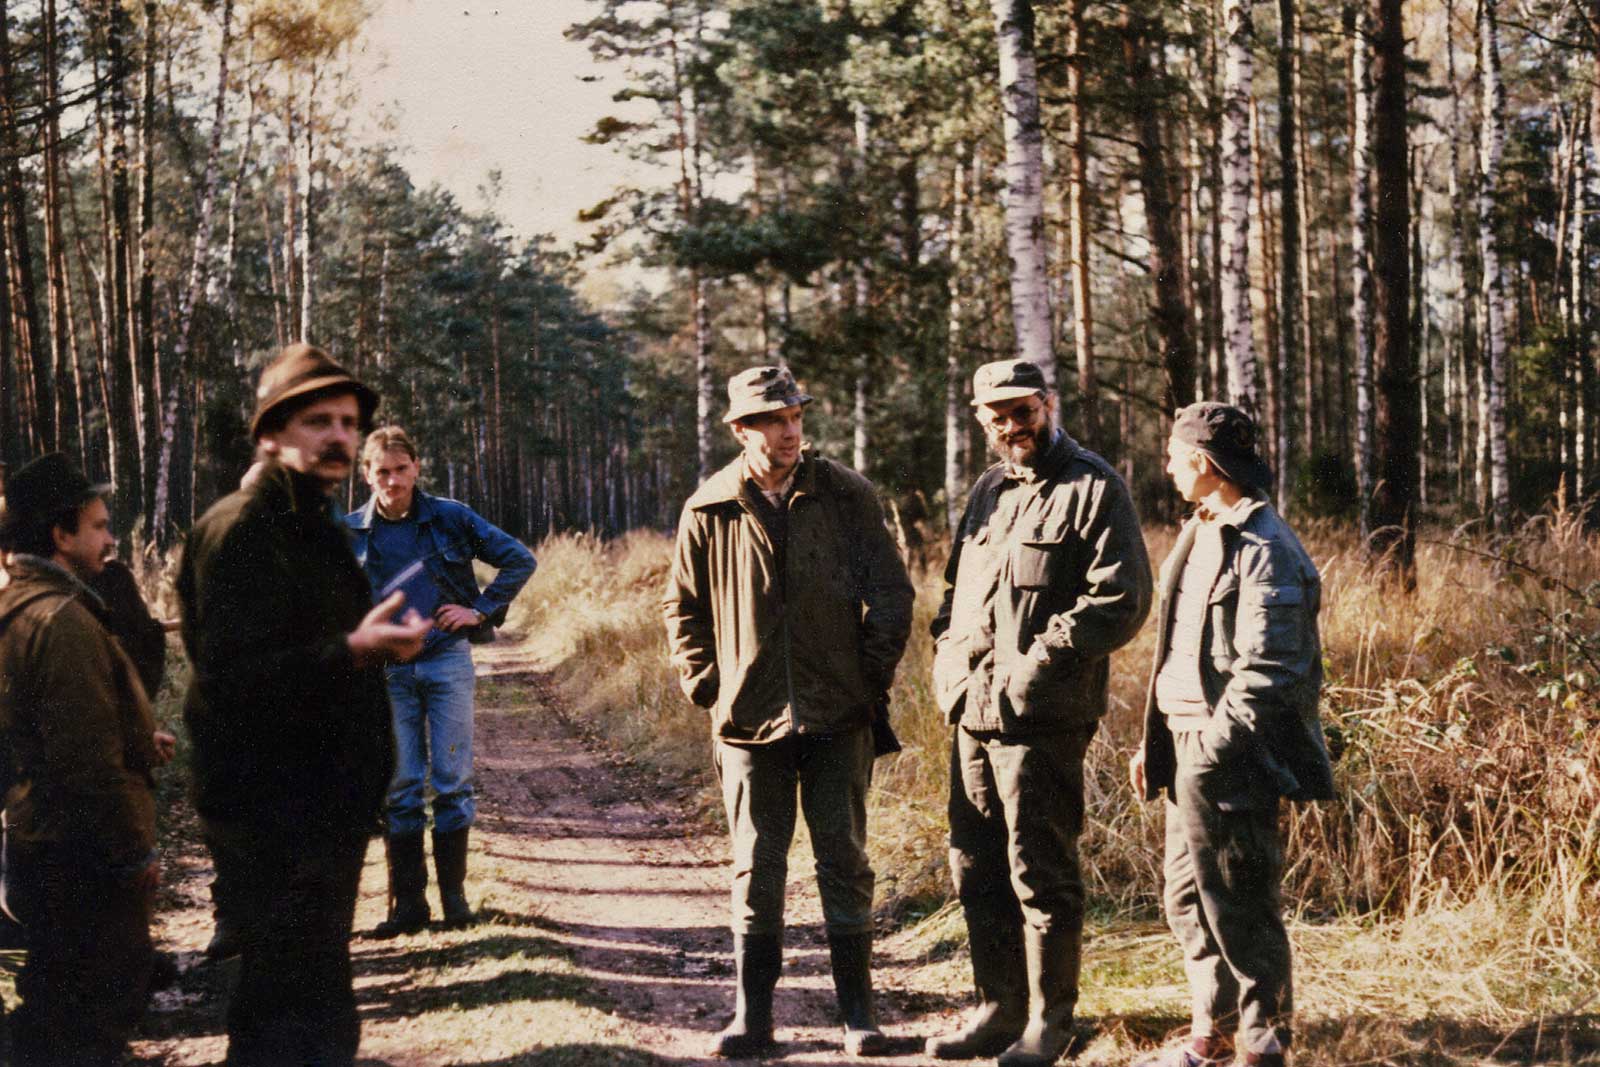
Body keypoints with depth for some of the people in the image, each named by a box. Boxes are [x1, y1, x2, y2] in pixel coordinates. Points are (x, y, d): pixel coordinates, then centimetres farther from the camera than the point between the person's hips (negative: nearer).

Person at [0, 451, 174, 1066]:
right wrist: (136, 851, -18)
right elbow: (89, 759, -25)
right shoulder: (63, 620, -21)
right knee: (105, 999, -1)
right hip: (85, 854, -10)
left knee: (53, 1003, 19)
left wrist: (138, 742, 16)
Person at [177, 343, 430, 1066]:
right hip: (274, 820, -10)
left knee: (318, 1009, 18)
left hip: (325, 810, 10)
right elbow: (230, 680, -26)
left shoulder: (319, 529, 16)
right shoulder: (238, 530, -15)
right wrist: (353, 649, -35)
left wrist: (383, 642, 12)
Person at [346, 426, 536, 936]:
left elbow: (519, 559, 5)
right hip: (386, 670, 1)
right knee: (399, 787, 3)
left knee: (452, 780, 1)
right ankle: (407, 902, 9)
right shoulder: (351, 531, 3)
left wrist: (483, 609, -3)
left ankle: (454, 894, 10)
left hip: (447, 662, -1)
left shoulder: (450, 518, -1)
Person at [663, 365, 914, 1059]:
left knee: (844, 861, 5)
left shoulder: (846, 496, -1)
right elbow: (683, 605, 13)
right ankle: (752, 1016, 15)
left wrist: (873, 677, 0)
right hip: (750, 717, 1)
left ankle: (858, 1013, 15)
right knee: (756, 869, 6)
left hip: (838, 715, 0)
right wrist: (704, 685, 4)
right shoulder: (709, 511, 1)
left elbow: (891, 593, 4)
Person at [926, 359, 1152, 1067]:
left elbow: (1121, 600, -14)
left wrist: (1038, 663, -16)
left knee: (1039, 871, -1)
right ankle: (999, 1009, 26)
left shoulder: (1093, 489, -6)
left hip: (1041, 716, -8)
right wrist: (948, 652, 9)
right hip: (973, 712, 8)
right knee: (977, 869, 13)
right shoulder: (988, 491, 18)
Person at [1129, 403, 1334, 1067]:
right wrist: (1155, 738, 15)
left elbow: (1266, 674, -21)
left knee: (1239, 905, -2)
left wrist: (1212, 751, -23)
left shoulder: (1263, 551, -15)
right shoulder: (1201, 536, 16)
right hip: (1190, 747, 10)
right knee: (1186, 896, 17)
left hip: (1230, 762, -10)